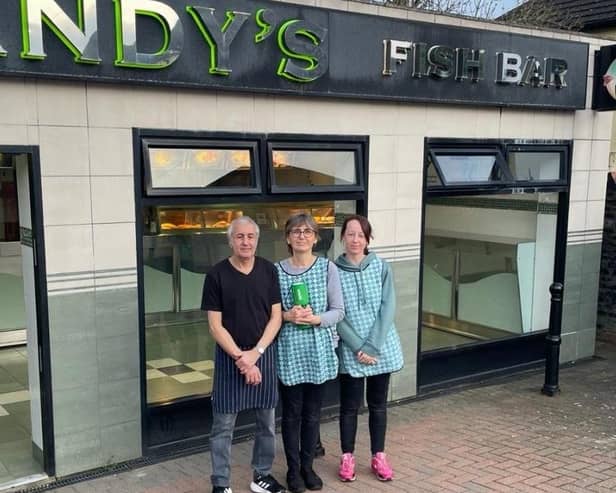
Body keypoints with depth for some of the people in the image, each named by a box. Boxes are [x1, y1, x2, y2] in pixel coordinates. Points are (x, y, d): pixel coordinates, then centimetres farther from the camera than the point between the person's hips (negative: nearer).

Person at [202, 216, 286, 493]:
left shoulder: (268, 271, 0)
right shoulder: (217, 275, -7)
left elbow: (276, 318, 0)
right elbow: (215, 326, -7)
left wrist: (255, 352, -11)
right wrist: (240, 357, -14)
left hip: (265, 355, 3)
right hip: (229, 357, -3)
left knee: (267, 422, 12)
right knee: (223, 425, 3)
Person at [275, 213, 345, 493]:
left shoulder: (327, 268, -2)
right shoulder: (277, 270, -2)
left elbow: (338, 311, -1)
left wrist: (316, 318, -18)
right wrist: (287, 316, -16)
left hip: (319, 350, 1)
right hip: (289, 351, -1)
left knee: (312, 412, 12)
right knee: (291, 413, 8)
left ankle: (308, 466, 29)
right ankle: (293, 469, 24)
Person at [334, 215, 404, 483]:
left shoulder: (382, 267, -1)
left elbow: (388, 309, -6)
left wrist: (372, 347, -14)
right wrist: (358, 348, -14)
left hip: (383, 348, 2)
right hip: (350, 351, -2)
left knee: (378, 404, 13)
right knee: (349, 406, 8)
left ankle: (378, 456, 27)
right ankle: (347, 457, 24)